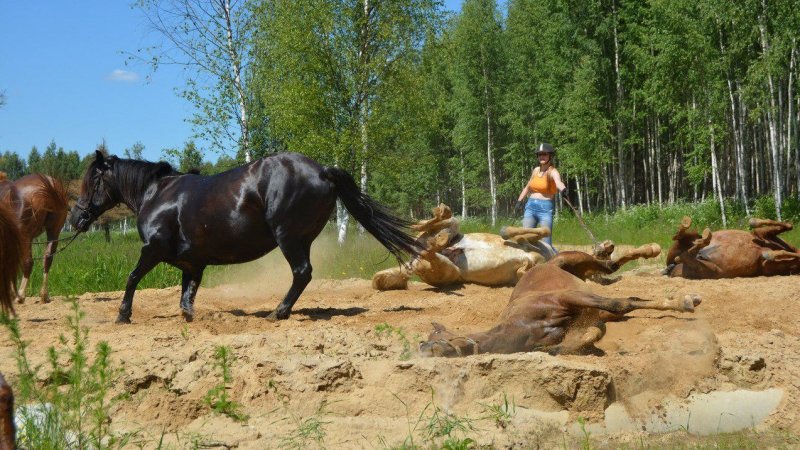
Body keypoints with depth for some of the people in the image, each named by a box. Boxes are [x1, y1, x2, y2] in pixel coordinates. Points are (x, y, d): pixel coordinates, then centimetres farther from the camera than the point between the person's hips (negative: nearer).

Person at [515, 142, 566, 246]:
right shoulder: (536, 170, 11)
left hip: (545, 208, -6)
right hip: (530, 207, 6)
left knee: (546, 244, -11)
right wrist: (519, 200, 24)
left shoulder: (553, 172, -8)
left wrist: (563, 189, -53)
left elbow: (558, 182, -32)